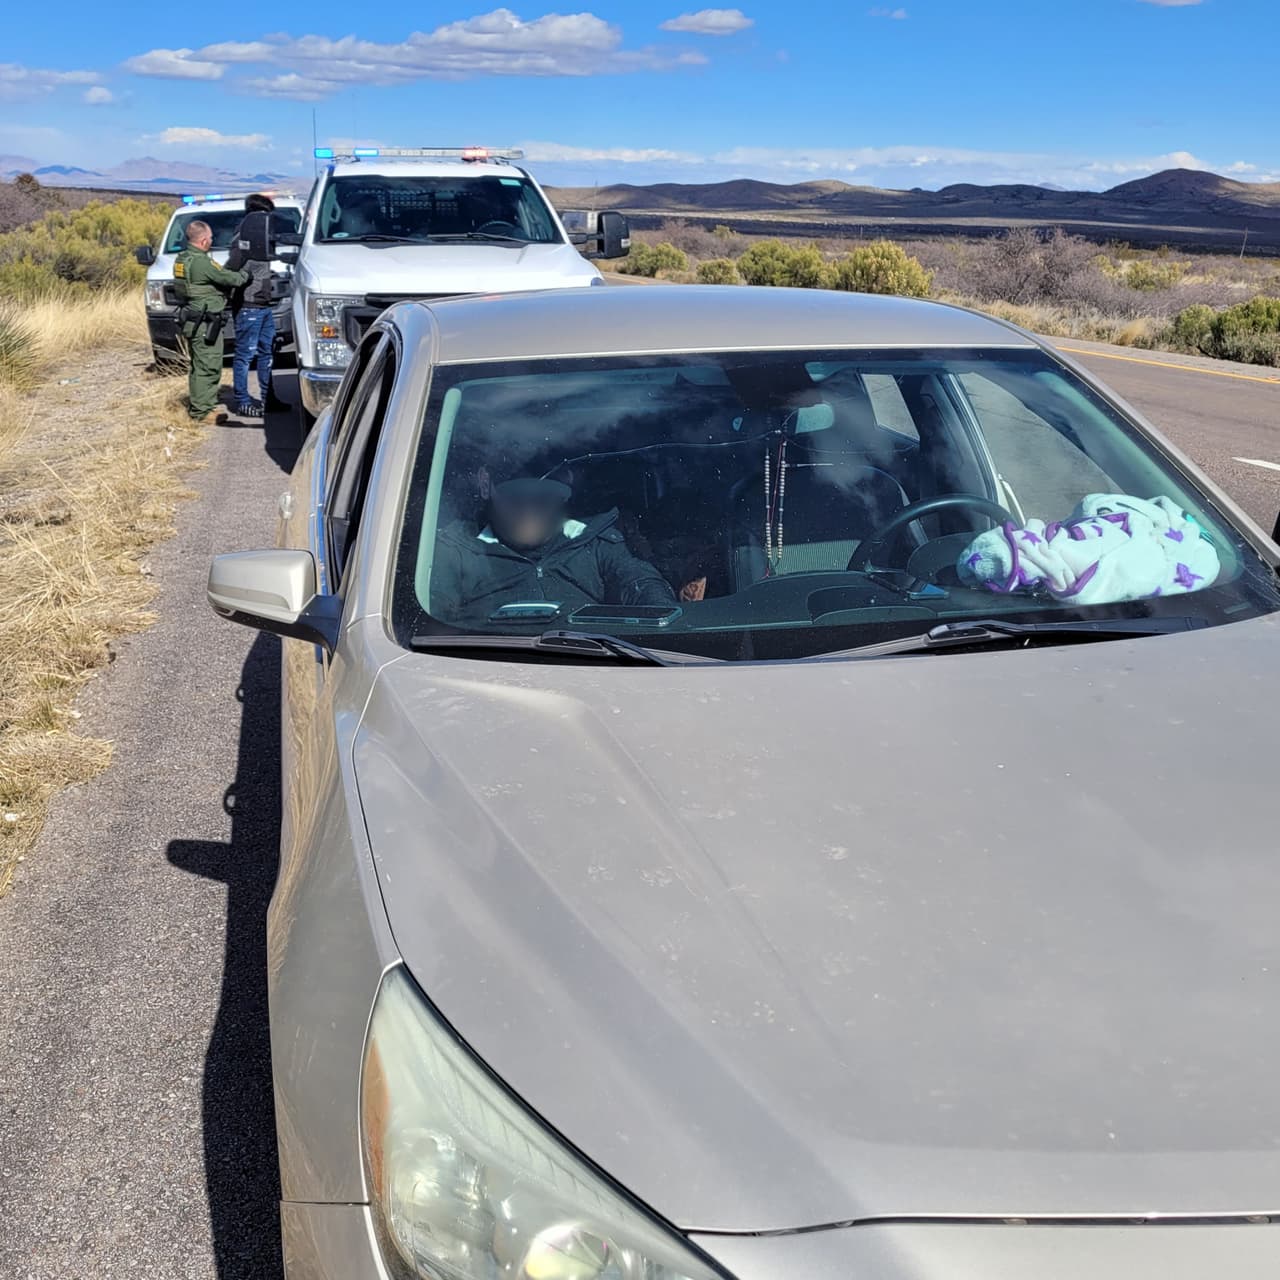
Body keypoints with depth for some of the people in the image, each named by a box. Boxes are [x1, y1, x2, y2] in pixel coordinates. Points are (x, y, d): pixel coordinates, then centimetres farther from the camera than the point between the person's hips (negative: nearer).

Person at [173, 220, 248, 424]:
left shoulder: (181, 259, 11)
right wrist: (245, 275, 5)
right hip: (205, 324, -10)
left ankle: (196, 406, 27)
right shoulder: (202, 262, -19)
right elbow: (230, 278, -14)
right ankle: (201, 411, -2)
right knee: (208, 368, -4)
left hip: (190, 321, 10)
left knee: (198, 366, 19)